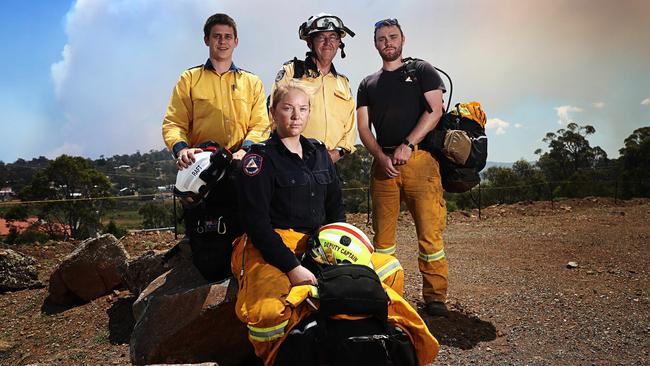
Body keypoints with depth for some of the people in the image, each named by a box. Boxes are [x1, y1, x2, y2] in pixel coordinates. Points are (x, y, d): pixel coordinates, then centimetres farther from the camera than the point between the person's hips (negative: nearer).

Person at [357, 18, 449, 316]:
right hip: (383, 163, 3)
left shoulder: (421, 71, 14)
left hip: (420, 159, -3)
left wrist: (407, 145, -11)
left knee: (430, 231, -8)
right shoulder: (367, 84, 21)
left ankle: (435, 296, 1)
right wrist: (381, 157, -6)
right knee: (382, 234, 2)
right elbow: (363, 127, 12)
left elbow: (435, 110, 1)